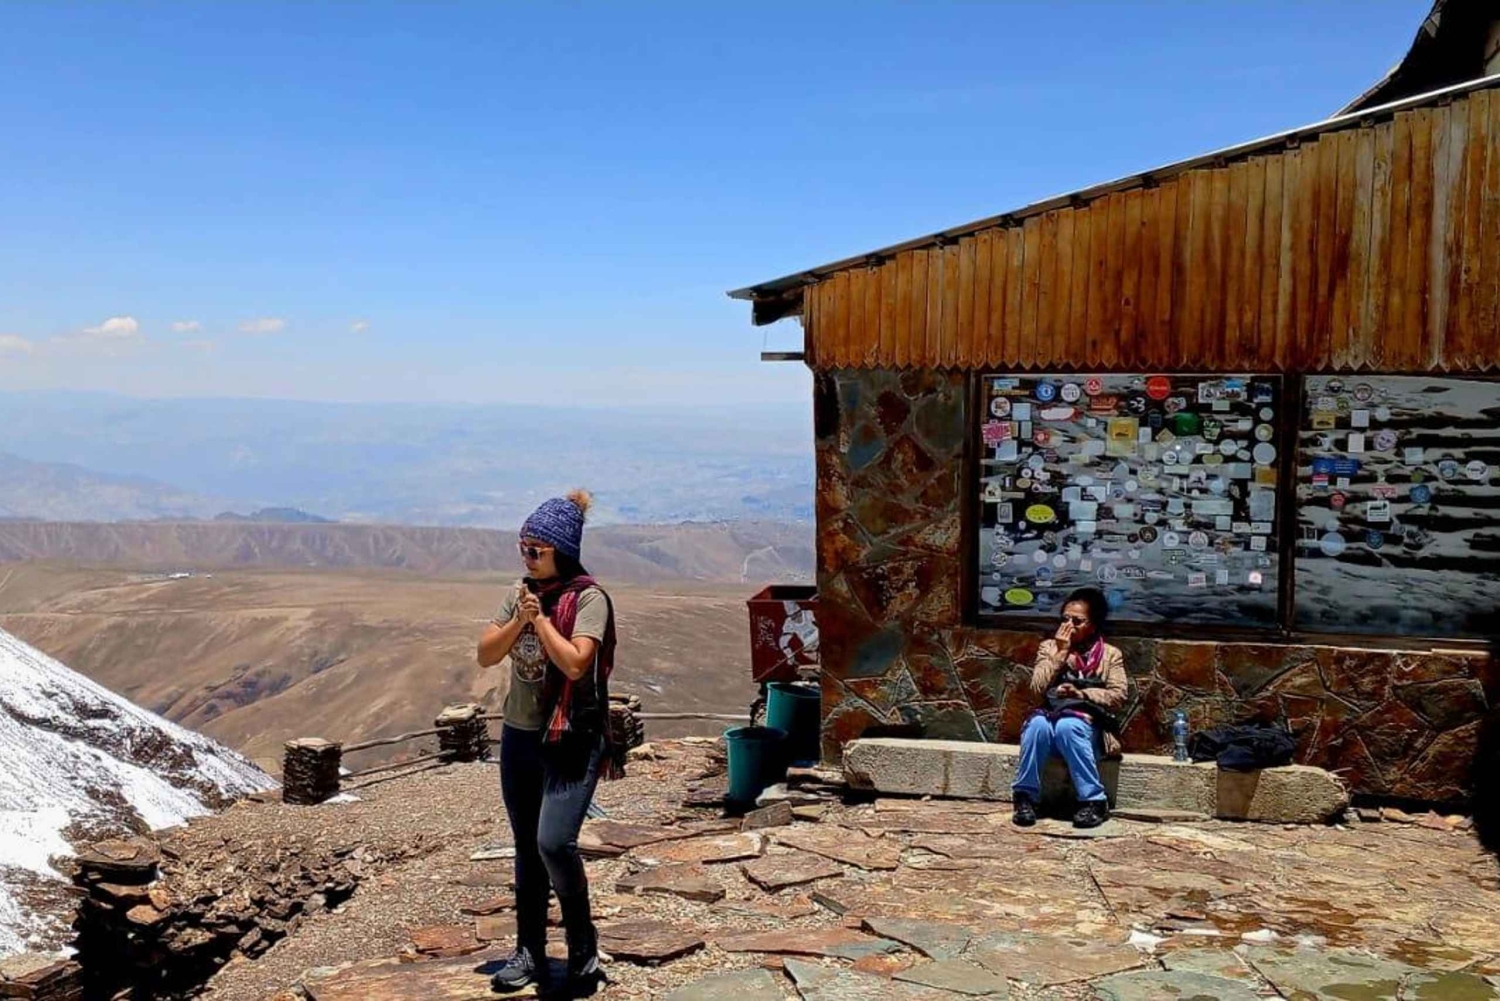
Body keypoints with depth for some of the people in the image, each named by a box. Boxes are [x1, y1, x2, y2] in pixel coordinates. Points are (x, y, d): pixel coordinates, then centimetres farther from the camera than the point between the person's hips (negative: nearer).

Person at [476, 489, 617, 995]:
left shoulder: (588, 598, -11)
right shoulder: (520, 593, 7)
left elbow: (575, 663, -22)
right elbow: (486, 655, 2)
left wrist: (540, 617, -17)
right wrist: (518, 620, -13)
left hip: (571, 739, -6)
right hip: (519, 735, 6)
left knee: (554, 842, -17)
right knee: (527, 849, 12)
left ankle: (583, 947, 2)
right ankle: (530, 952, 24)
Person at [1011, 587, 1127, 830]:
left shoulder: (1110, 654, 8)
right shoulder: (1049, 647, 11)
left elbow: (1117, 696, -4)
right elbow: (1038, 688, -3)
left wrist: (1081, 693, -15)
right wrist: (1061, 653, -6)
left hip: (1088, 727, -2)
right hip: (1052, 718, 2)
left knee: (1067, 726, -36)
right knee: (1038, 724, -34)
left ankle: (1094, 801, -27)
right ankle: (1026, 796, -22)